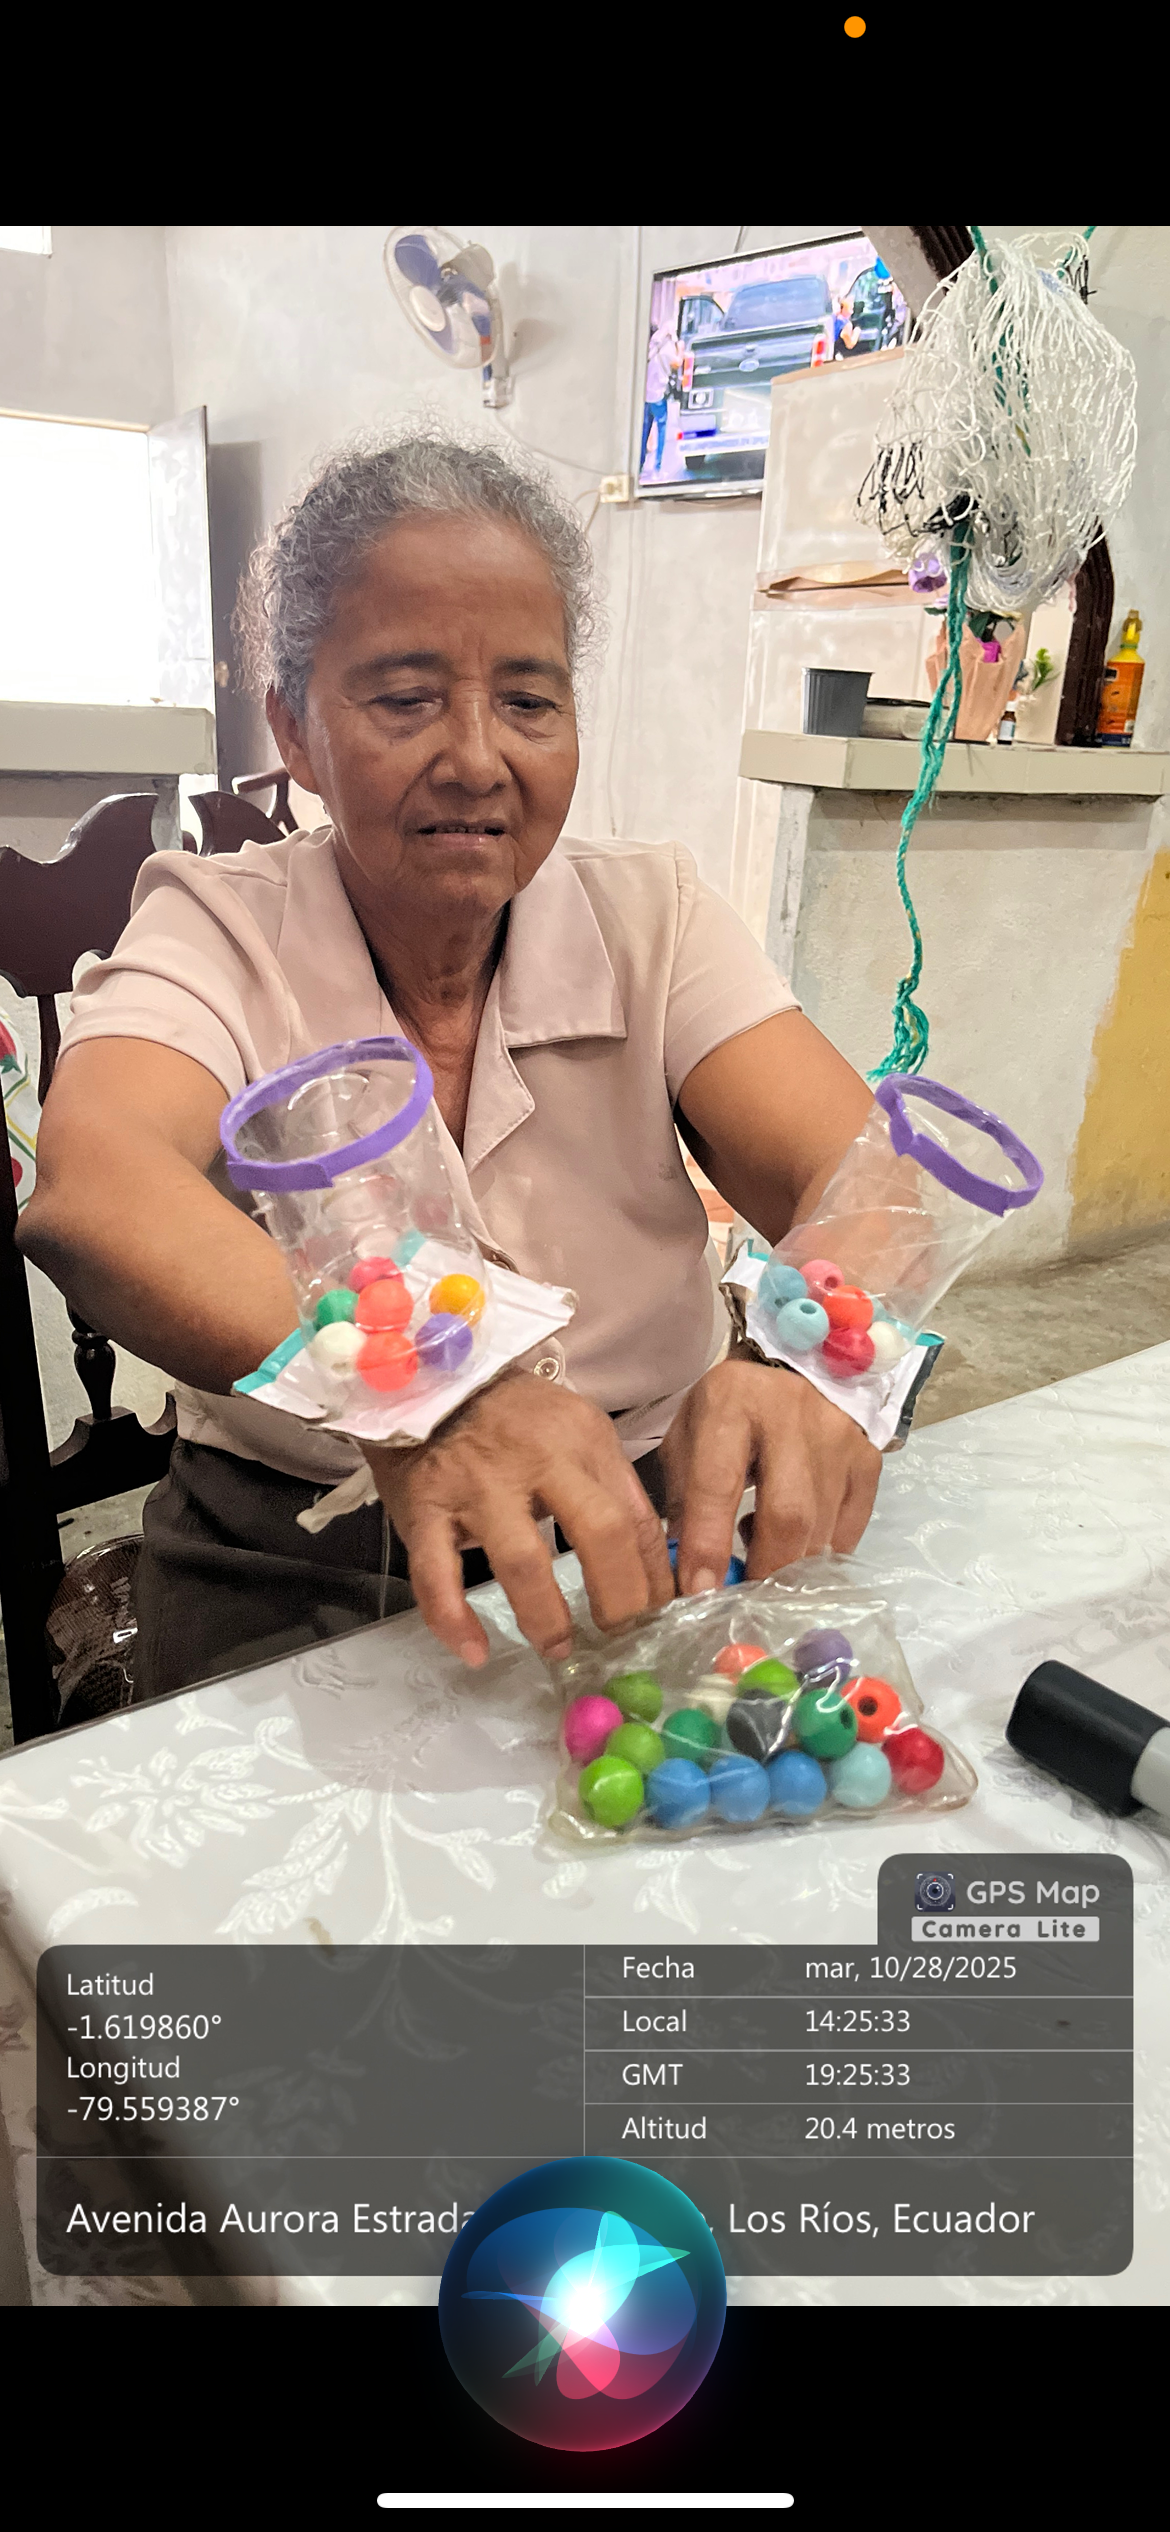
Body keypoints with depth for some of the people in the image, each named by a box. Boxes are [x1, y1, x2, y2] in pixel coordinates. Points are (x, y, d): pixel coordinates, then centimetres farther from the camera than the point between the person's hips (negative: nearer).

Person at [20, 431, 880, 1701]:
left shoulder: (654, 919, 0)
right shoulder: (216, 930, -6)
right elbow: (90, 1186, -27)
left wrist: (808, 1358, -38)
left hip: (650, 1548, 1)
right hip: (291, 1583, 0)